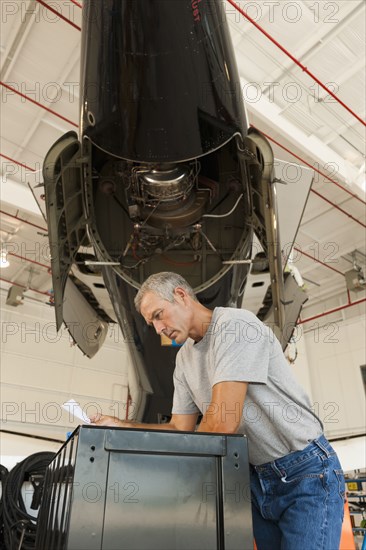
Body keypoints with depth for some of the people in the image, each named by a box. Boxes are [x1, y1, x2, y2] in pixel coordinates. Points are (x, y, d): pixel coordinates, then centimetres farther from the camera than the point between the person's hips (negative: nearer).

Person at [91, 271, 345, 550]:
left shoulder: (235, 324, -21)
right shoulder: (184, 359, 7)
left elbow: (224, 422, -25)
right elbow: (181, 430, 8)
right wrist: (120, 425, -4)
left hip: (306, 473, -7)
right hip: (257, 478, 7)